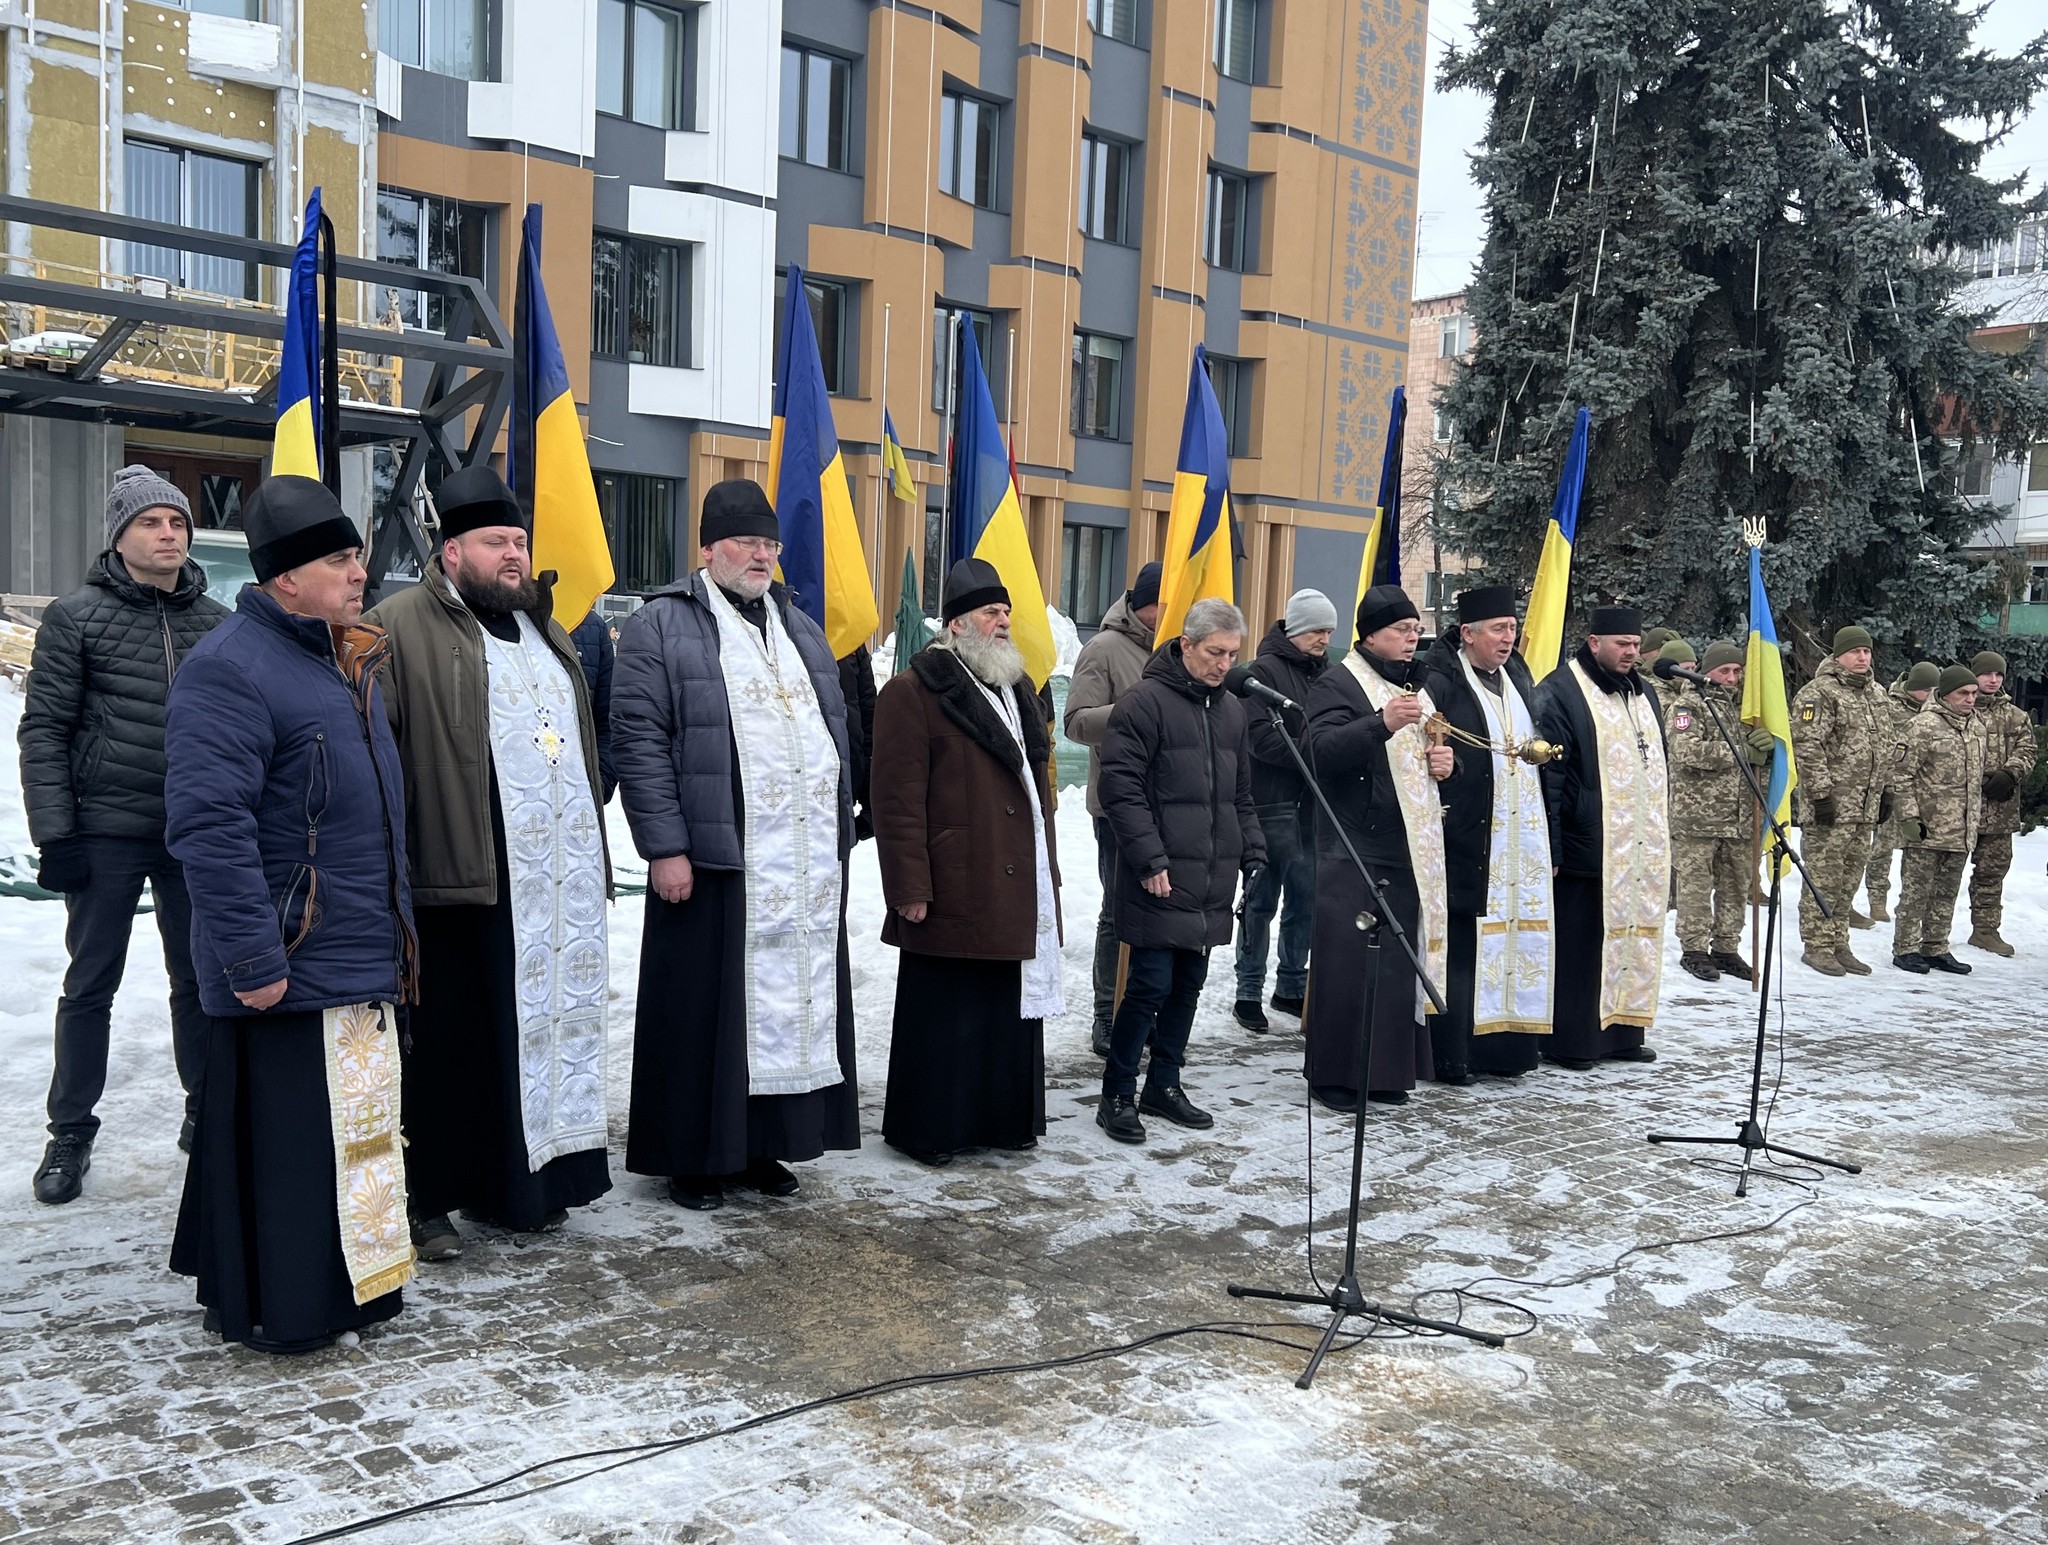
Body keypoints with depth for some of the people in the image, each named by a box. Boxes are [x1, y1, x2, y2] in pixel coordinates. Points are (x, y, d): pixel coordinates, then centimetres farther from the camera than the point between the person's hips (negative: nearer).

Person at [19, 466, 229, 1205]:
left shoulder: (217, 623, 6)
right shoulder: (77, 617, -3)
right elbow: (43, 729, -4)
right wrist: (54, 832, -10)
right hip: (107, 836, -3)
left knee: (199, 979, 12)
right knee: (91, 985, 6)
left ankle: (206, 1110, 26)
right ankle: (70, 1135, 18)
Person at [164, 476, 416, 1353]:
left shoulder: (341, 661, 14)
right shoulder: (231, 669, -17)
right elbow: (206, 823, -24)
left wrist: (390, 934, 22)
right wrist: (254, 959, -24)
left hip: (359, 961, 10)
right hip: (288, 969, -10)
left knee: (355, 1121, 17)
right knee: (281, 1132, 0)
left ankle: (346, 1278, 32)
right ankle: (277, 1305, 14)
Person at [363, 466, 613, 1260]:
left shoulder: (545, 632, 20)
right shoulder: (402, 628, -5)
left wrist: (592, 851, 21)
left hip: (559, 886, 7)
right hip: (461, 878, -7)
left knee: (546, 1025, 12)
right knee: (445, 1039, 0)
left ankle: (517, 1179, 25)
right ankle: (424, 1195, 12)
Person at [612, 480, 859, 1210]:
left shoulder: (801, 630, 18)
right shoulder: (661, 628, -3)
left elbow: (835, 735, 20)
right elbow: (638, 742, -10)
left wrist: (839, 838, 14)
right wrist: (665, 847, -16)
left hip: (807, 866, 6)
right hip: (713, 858, -6)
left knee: (792, 1004, 9)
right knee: (706, 1011, 1)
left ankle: (762, 1145, 22)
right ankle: (692, 1155, 14)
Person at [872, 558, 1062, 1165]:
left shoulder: (1016, 690, 18)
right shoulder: (913, 693, -9)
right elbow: (898, 801, -13)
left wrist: (1048, 869, 18)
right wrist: (910, 888, -16)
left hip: (1017, 896, 8)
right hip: (952, 897, -8)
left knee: (1012, 1008, 13)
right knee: (944, 1016, 1)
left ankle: (1003, 1119, 25)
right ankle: (925, 1129, 13)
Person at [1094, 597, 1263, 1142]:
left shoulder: (1231, 710, 15)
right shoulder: (1145, 702, -9)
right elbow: (1120, 787, -14)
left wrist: (1253, 854, 14)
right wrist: (1150, 858, -17)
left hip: (1213, 881, 7)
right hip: (1160, 882, -7)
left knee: (1187, 987, 12)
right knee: (1151, 985, -5)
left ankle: (1163, 1086, 25)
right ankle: (1117, 1096, 7)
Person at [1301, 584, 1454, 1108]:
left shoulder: (1416, 686, 20)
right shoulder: (1337, 685, -4)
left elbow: (1439, 752, 30)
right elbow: (1322, 750, -20)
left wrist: (1446, 763, 7)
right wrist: (1381, 723, -34)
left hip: (1411, 852, 7)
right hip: (1354, 852, -7)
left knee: (1400, 961, 7)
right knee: (1348, 961, -7)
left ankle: (1385, 1071, 16)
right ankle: (1335, 1073, 3)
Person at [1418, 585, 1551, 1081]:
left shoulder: (1518, 677, 16)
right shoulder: (1441, 683, -7)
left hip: (1522, 840, 7)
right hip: (1467, 839, -7)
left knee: (1517, 935, 7)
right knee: (1461, 943, -5)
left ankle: (1504, 1041, 15)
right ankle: (1450, 1053, 1)